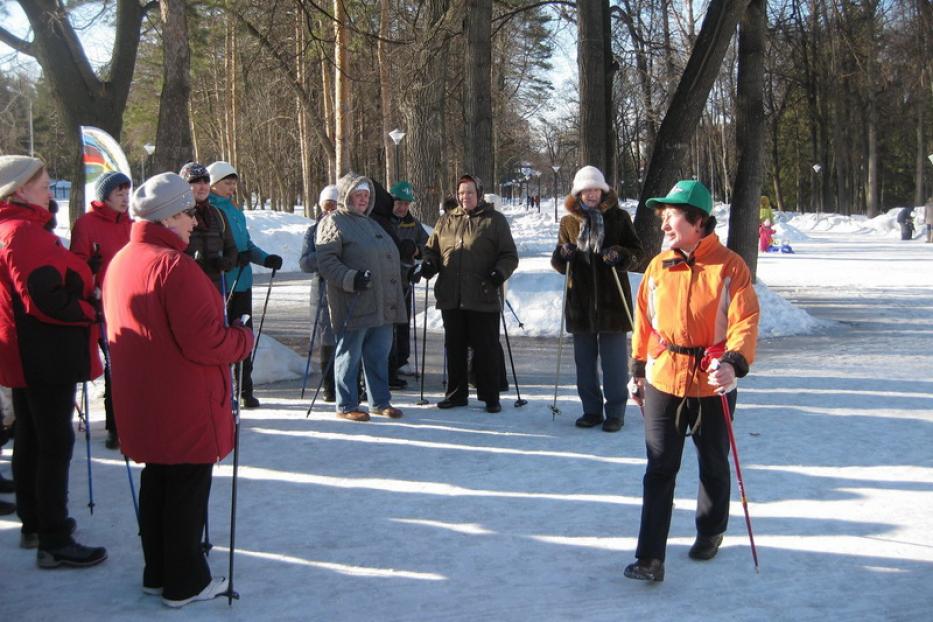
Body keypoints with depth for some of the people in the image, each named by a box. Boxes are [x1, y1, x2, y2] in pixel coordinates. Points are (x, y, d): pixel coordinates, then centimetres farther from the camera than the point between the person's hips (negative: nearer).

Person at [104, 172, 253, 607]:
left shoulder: (120, 262, 7)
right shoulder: (175, 266, -22)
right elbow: (205, 342, -26)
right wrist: (244, 339, -6)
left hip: (142, 402, 9)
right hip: (186, 405, -9)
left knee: (156, 482, 20)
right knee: (188, 488, 4)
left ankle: (157, 572, 32)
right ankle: (185, 583, 15)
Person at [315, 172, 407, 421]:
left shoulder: (371, 224, 23)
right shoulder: (333, 223, -5)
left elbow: (389, 256, 30)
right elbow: (326, 261, -14)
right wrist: (351, 278, -25)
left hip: (382, 305, 8)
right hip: (354, 305, -8)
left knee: (379, 355, 13)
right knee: (350, 356, 0)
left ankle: (380, 402, 23)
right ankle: (347, 405, 9)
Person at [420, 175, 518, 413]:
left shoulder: (495, 221, 3)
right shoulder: (445, 221, 14)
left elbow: (509, 255, 2)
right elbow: (432, 249, 20)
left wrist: (500, 272, -17)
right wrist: (429, 265, -1)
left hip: (483, 299, -4)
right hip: (451, 299, 4)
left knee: (486, 349, 2)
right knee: (454, 348, 11)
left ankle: (490, 396, 12)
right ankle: (456, 393, 23)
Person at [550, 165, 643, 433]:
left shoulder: (619, 217, 2)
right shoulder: (569, 222, 9)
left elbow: (637, 251, 4)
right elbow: (560, 264, 12)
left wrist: (619, 255, -16)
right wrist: (562, 255, -11)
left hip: (612, 299, -3)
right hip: (580, 300, 3)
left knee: (614, 359, 0)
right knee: (584, 360, 9)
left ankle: (615, 411, 10)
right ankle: (591, 409, 21)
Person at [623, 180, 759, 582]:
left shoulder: (729, 266, -9)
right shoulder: (658, 266, 1)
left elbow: (745, 321, -16)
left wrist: (734, 363, -32)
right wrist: (638, 369, 11)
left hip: (712, 384, -2)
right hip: (662, 381, 2)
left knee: (713, 466, 17)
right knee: (660, 470, 0)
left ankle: (711, 532, 40)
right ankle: (650, 556, 2)